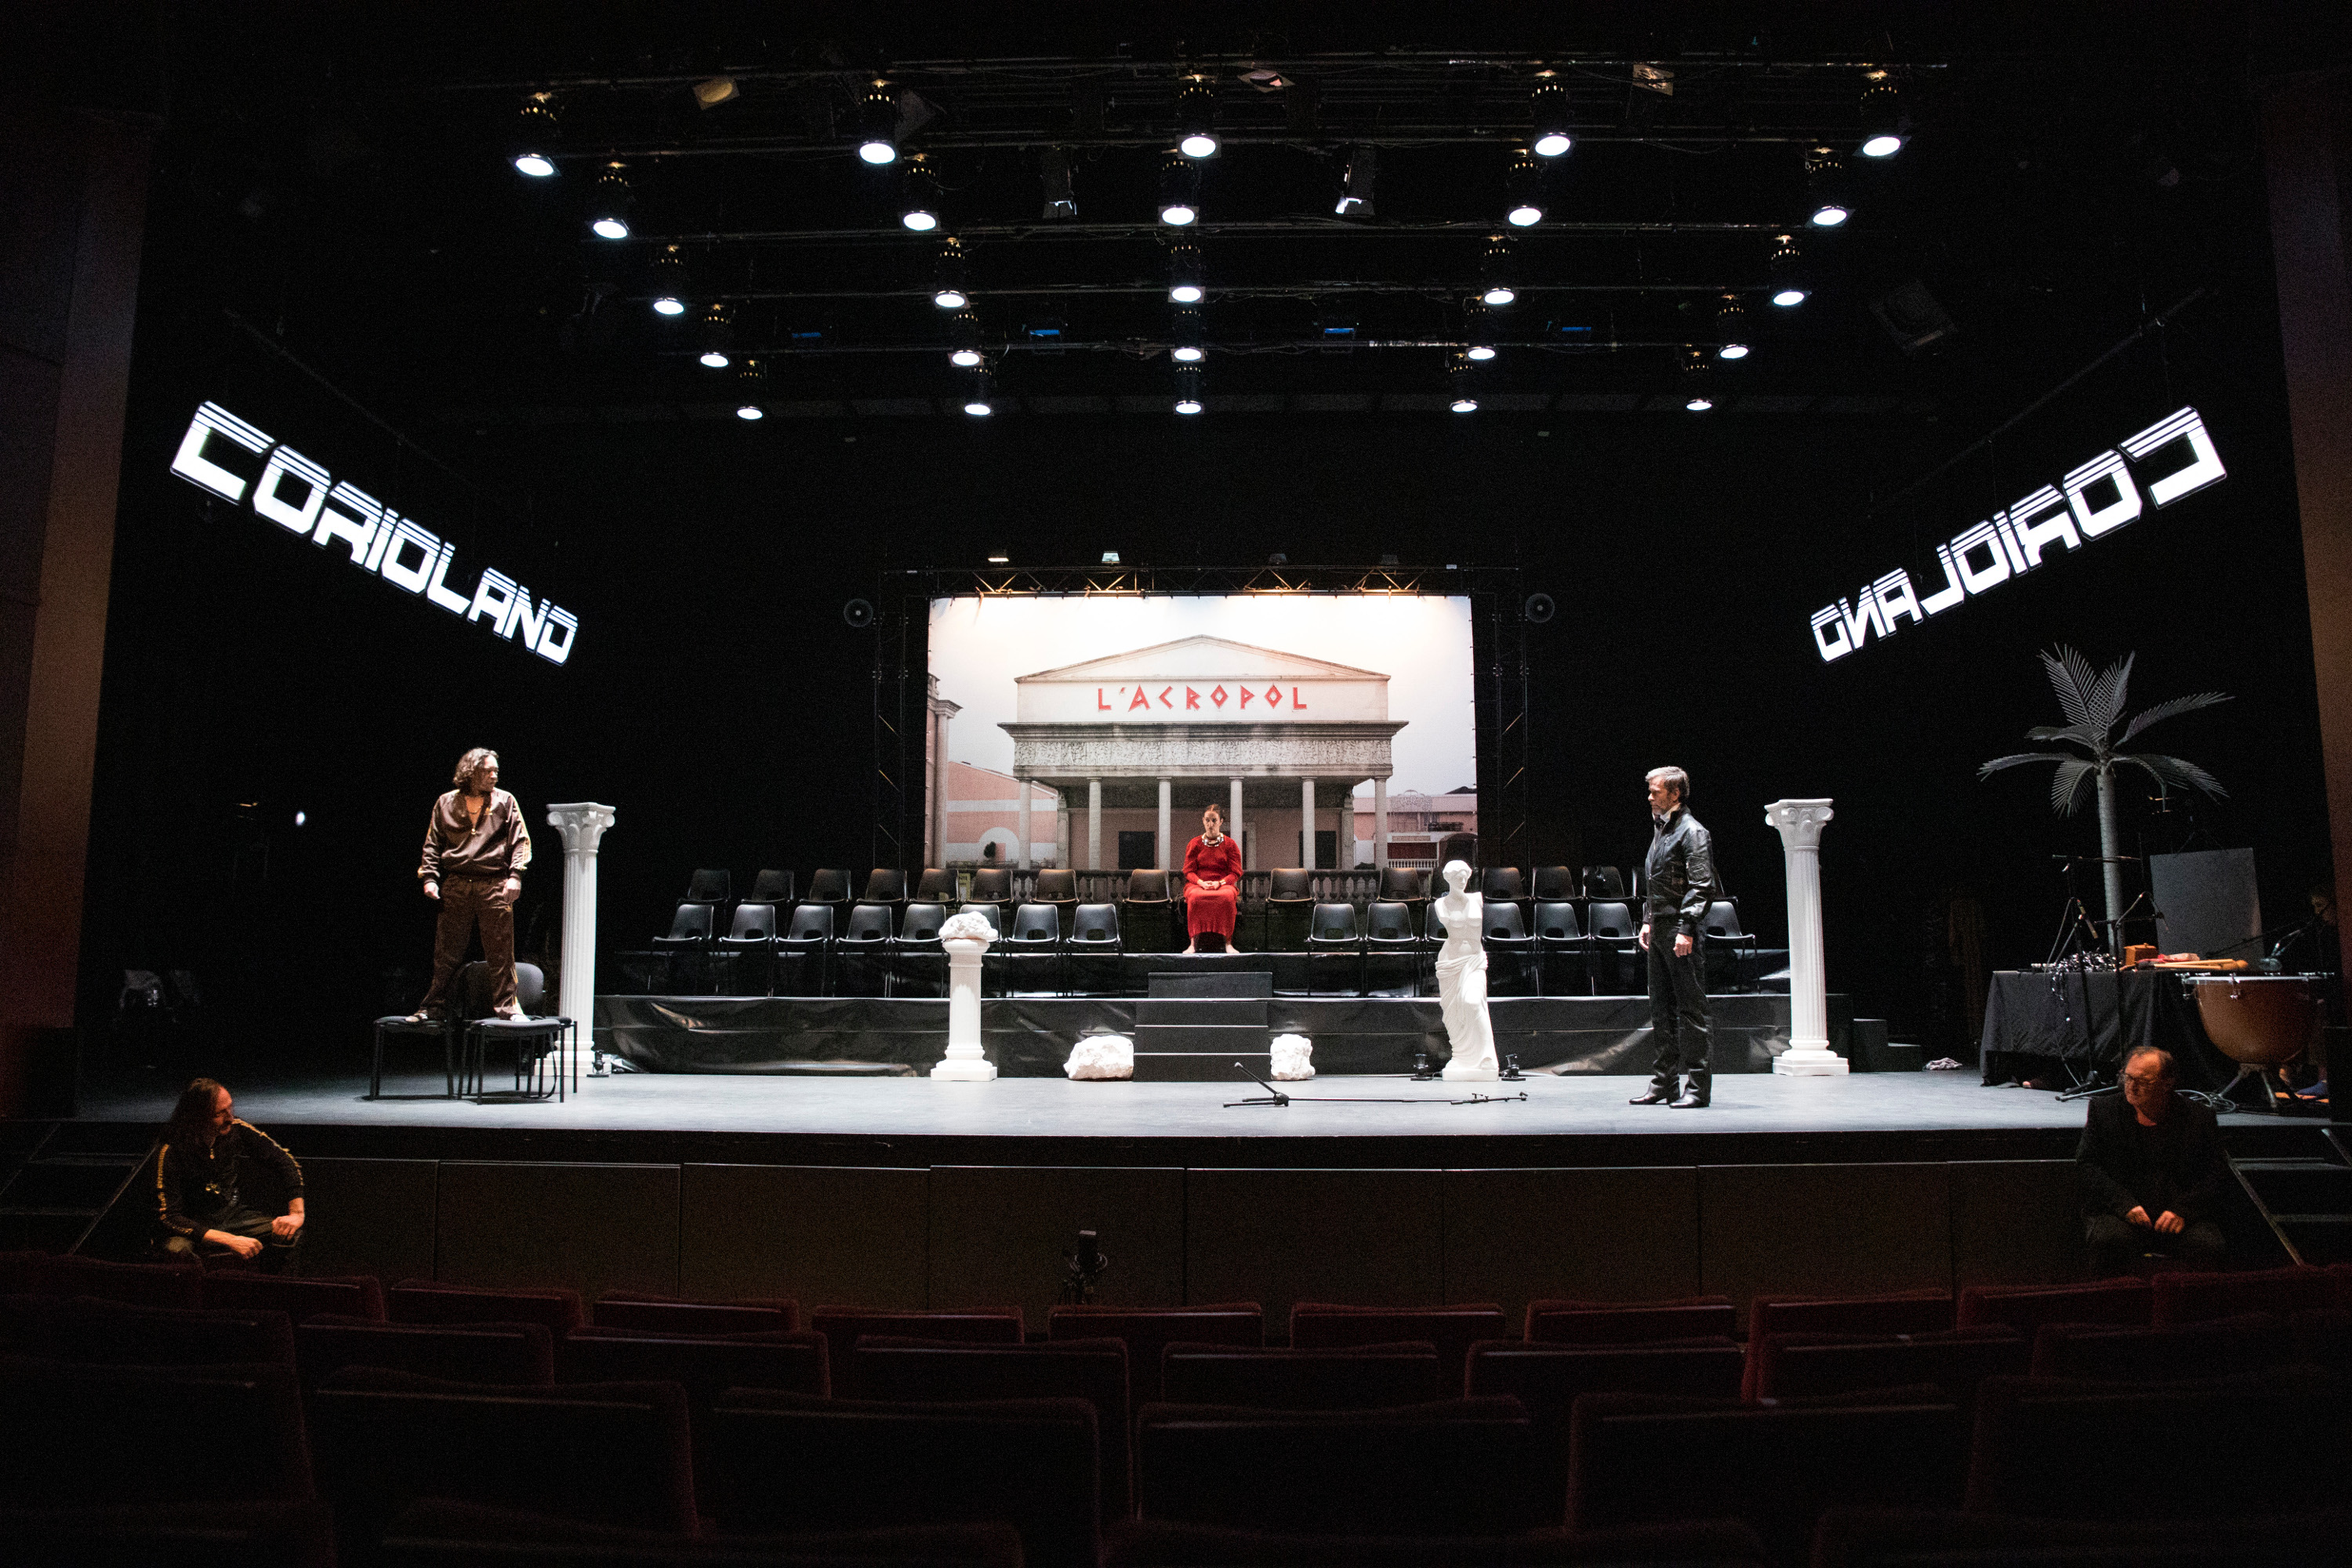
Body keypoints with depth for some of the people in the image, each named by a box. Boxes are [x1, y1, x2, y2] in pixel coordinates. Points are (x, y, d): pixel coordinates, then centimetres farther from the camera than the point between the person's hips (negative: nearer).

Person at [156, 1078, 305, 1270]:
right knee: (178, 1249, -38)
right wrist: (230, 1240, -30)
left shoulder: (236, 1130, -10)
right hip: (195, 1226, -4)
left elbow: (284, 1161, 0)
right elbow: (171, 1217, -21)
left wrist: (297, 1213, -11)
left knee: (290, 1234, -21)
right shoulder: (172, 1153, -20)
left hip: (234, 1214, 4)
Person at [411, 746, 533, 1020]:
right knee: (446, 951, 6)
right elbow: (433, 844, 14)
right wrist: (429, 877, 3)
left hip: (494, 886, -1)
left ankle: (505, 1005, 5)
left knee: (501, 951, -2)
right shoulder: (446, 803, 10)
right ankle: (435, 1005, 16)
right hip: (455, 887, 2)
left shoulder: (505, 802, 6)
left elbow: (520, 841, 3)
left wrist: (515, 875, -8)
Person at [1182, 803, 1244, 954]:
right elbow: (1189, 871, 8)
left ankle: (1228, 943, -32)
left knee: (1227, 896, -38)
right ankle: (1193, 943, -34)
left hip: (1224, 884, 0)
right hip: (1198, 884, 1)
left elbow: (1236, 872, 5)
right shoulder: (1194, 844, 14)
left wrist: (1219, 883, -14)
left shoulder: (1230, 844, 11)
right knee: (1195, 897, -37)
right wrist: (1201, 883, -13)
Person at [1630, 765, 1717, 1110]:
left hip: (1682, 933, -9)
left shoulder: (1692, 832, -9)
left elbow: (1702, 887, -16)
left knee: (1690, 1008, -5)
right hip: (1659, 931, 9)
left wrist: (1686, 930, -21)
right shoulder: (1660, 829, 18)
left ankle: (1697, 1088, -1)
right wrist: (1648, 921, 18)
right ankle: (1663, 1084, 18)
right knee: (1661, 1009, 11)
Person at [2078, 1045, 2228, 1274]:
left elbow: (2218, 1174, 5)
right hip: (2117, 1215, -1)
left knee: (2208, 1247, -29)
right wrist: (2124, 1204, -13)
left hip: (2184, 1217, 1)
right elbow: (2085, 1167, 2)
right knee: (2109, 1242, -33)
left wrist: (2183, 1210, -10)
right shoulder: (2103, 1109, 8)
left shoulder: (2198, 1117, 10)